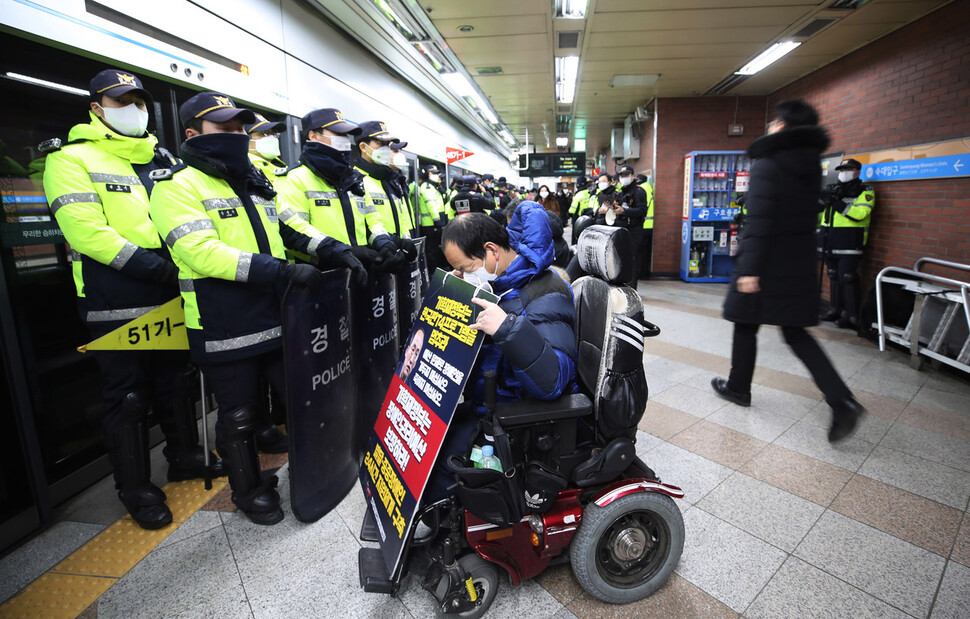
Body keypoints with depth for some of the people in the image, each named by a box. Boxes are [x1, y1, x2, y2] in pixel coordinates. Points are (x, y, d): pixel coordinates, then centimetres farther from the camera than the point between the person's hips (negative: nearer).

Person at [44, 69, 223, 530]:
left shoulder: (162, 160, 15)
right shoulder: (72, 160, -4)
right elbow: (87, 233, -16)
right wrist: (153, 265, -24)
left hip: (168, 298, 6)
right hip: (114, 305, -5)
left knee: (175, 383, 17)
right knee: (127, 397, 4)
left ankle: (185, 456, 34)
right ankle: (135, 488, 19)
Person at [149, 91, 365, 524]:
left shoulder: (254, 183, 17)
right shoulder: (178, 186, -7)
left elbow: (289, 225, 17)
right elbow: (201, 251, -21)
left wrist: (333, 250, -2)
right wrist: (282, 271, -29)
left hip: (278, 317, 7)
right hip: (225, 332, -6)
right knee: (238, 417, 10)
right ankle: (248, 489, 33)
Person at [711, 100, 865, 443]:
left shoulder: (767, 161, -11)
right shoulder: (812, 163, 13)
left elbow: (759, 219, -20)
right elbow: (808, 214, 17)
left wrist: (749, 268, -21)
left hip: (767, 261, -7)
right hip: (800, 263, 7)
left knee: (746, 325, 9)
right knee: (795, 332, 11)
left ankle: (738, 387, 24)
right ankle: (842, 401, 2)